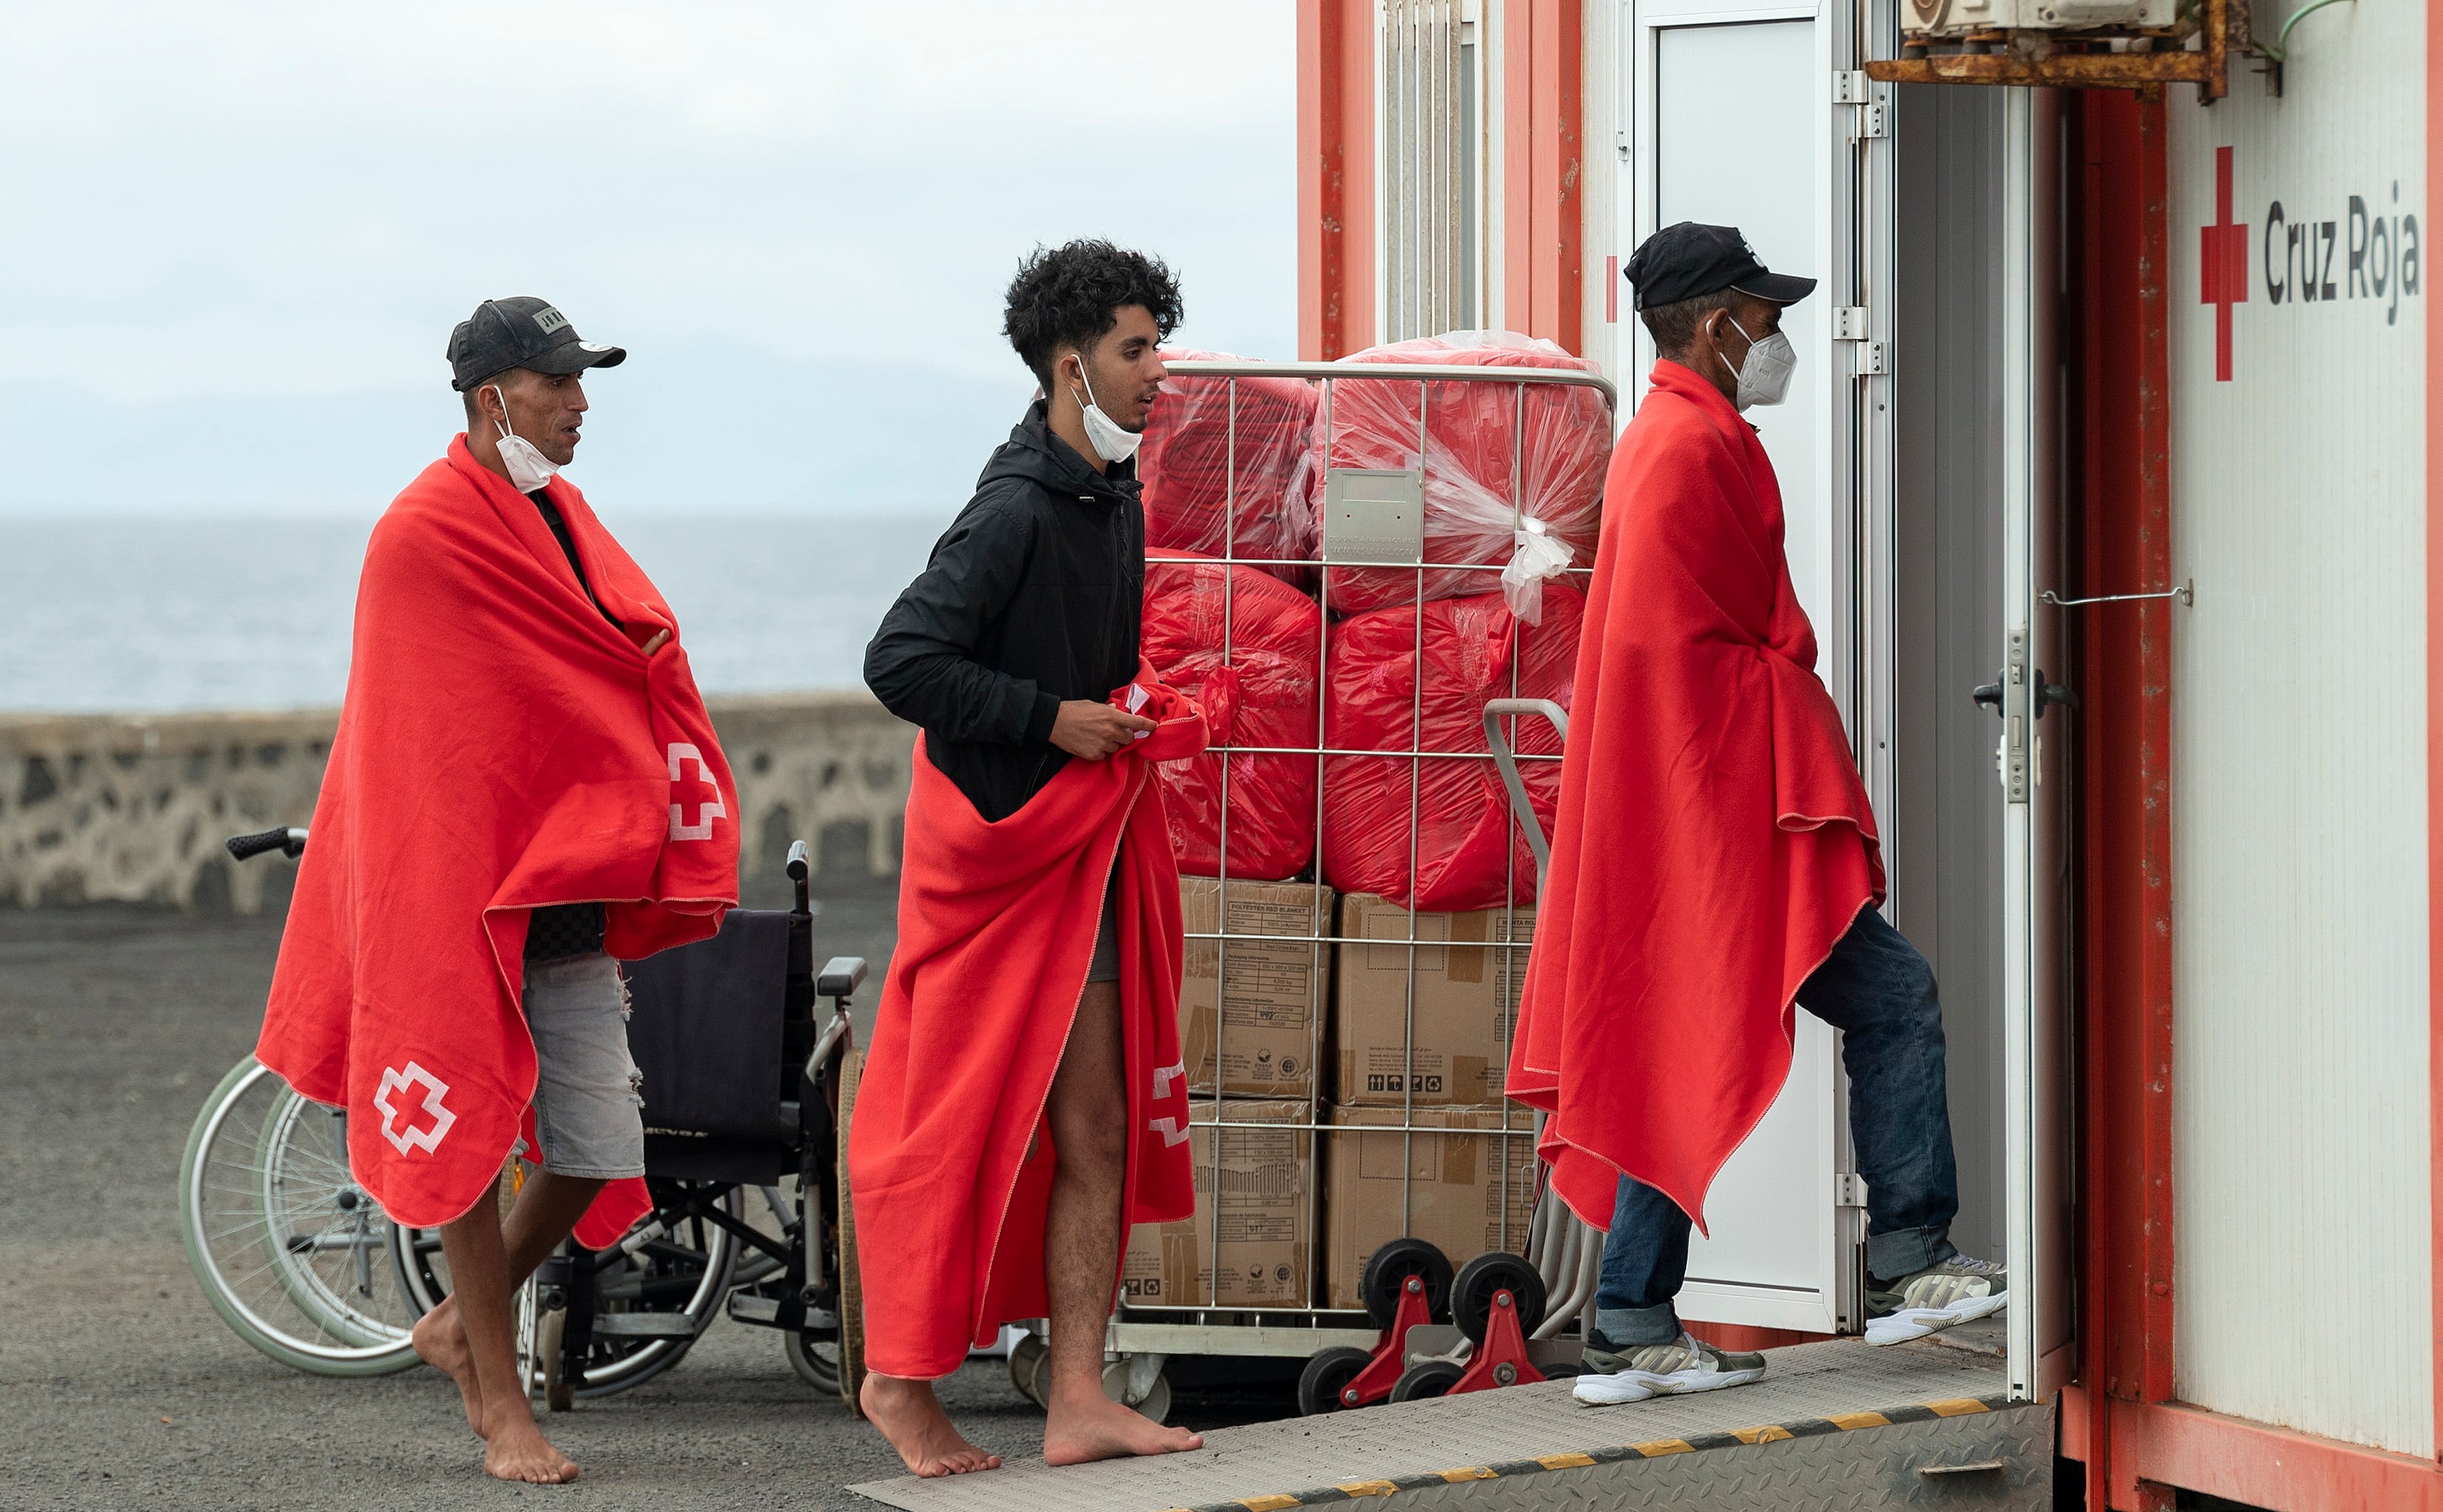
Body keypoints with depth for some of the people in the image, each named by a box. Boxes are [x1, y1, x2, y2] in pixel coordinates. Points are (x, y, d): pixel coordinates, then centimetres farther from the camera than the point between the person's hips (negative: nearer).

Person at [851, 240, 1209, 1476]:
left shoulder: (1111, 495, 13)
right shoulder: (1015, 509, -17)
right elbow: (901, 663, -24)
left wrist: (1131, 713, 9)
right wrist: (1052, 719, -18)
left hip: (1082, 843, 9)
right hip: (997, 846, -9)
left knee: (1097, 1132, 4)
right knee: (961, 1121, -1)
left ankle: (1077, 1401, 5)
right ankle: (900, 1378, 11)